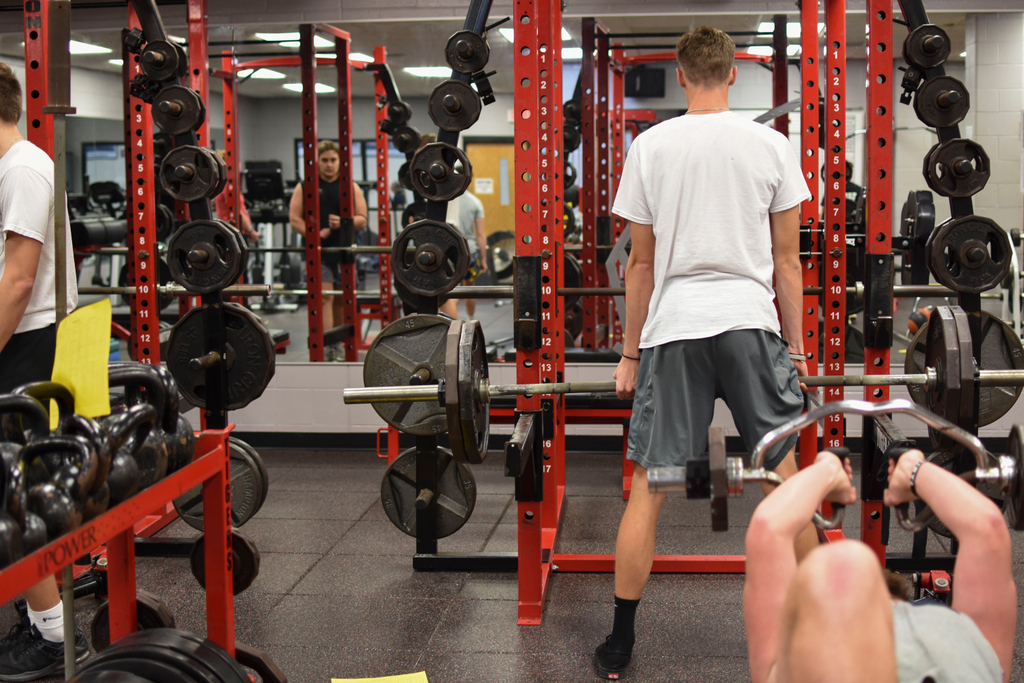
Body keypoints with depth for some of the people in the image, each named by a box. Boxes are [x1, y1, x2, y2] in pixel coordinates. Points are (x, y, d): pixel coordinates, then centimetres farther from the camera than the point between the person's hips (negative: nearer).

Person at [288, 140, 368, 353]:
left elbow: (362, 220, 4)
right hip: (318, 250, -3)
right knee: (324, 297, -12)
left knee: (341, 300, 9)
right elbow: (294, 217, -1)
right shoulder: (305, 186, 3)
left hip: (344, 250, 3)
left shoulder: (351, 187, 8)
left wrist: (343, 222, -16)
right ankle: (327, 347, -14)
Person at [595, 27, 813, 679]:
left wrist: (631, 354, 13)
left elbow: (642, 263, 5)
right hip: (752, 327, 1)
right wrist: (796, 345, 15)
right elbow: (787, 259, 5)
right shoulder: (772, 144, 3)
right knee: (787, 478, 11)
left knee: (648, 487, 5)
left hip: (673, 331, 0)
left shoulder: (651, 145, 2)